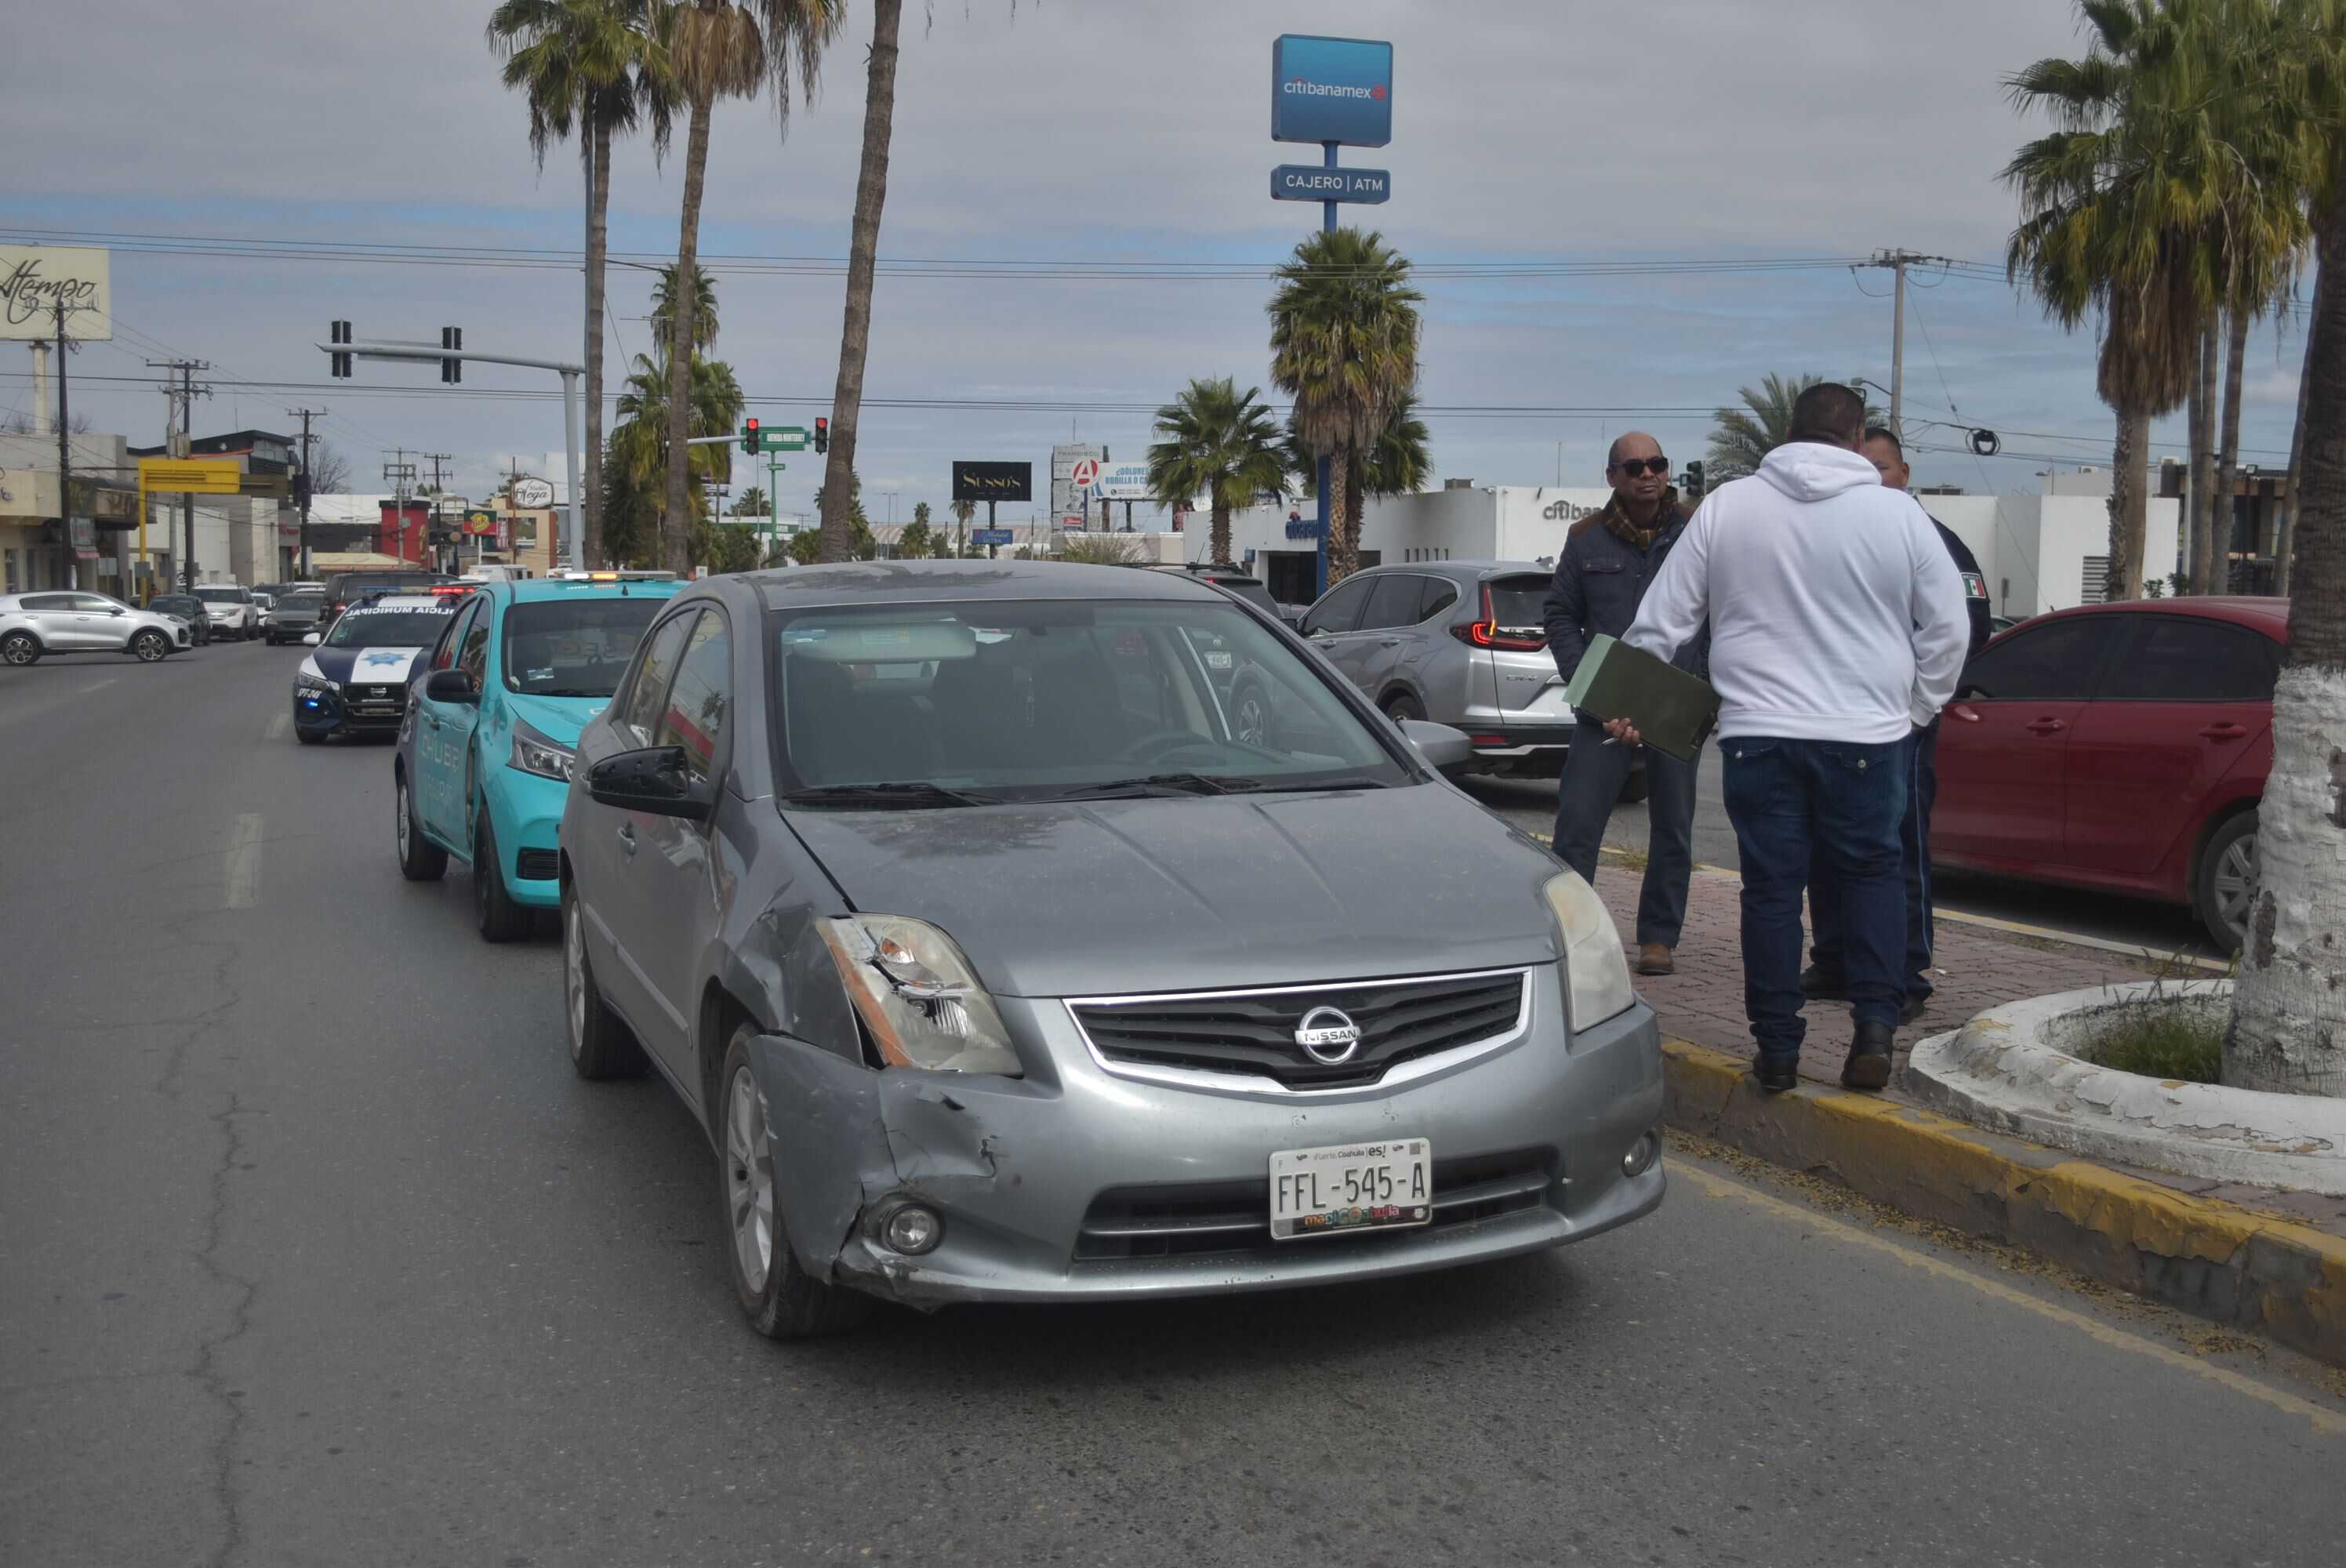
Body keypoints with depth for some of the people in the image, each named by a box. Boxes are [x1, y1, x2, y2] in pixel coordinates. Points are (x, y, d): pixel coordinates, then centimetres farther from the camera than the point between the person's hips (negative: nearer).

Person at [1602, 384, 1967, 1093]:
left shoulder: (1727, 506, 2)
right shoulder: (1898, 513, 1)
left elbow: (1664, 617, 6)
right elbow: (1947, 628, 6)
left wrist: (1630, 699, 16)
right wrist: (1917, 710, 18)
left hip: (1756, 734, 0)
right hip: (1867, 735, 0)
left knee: (1771, 887, 6)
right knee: (1872, 872, 16)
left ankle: (1777, 1048, 10)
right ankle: (1874, 1028, 5)